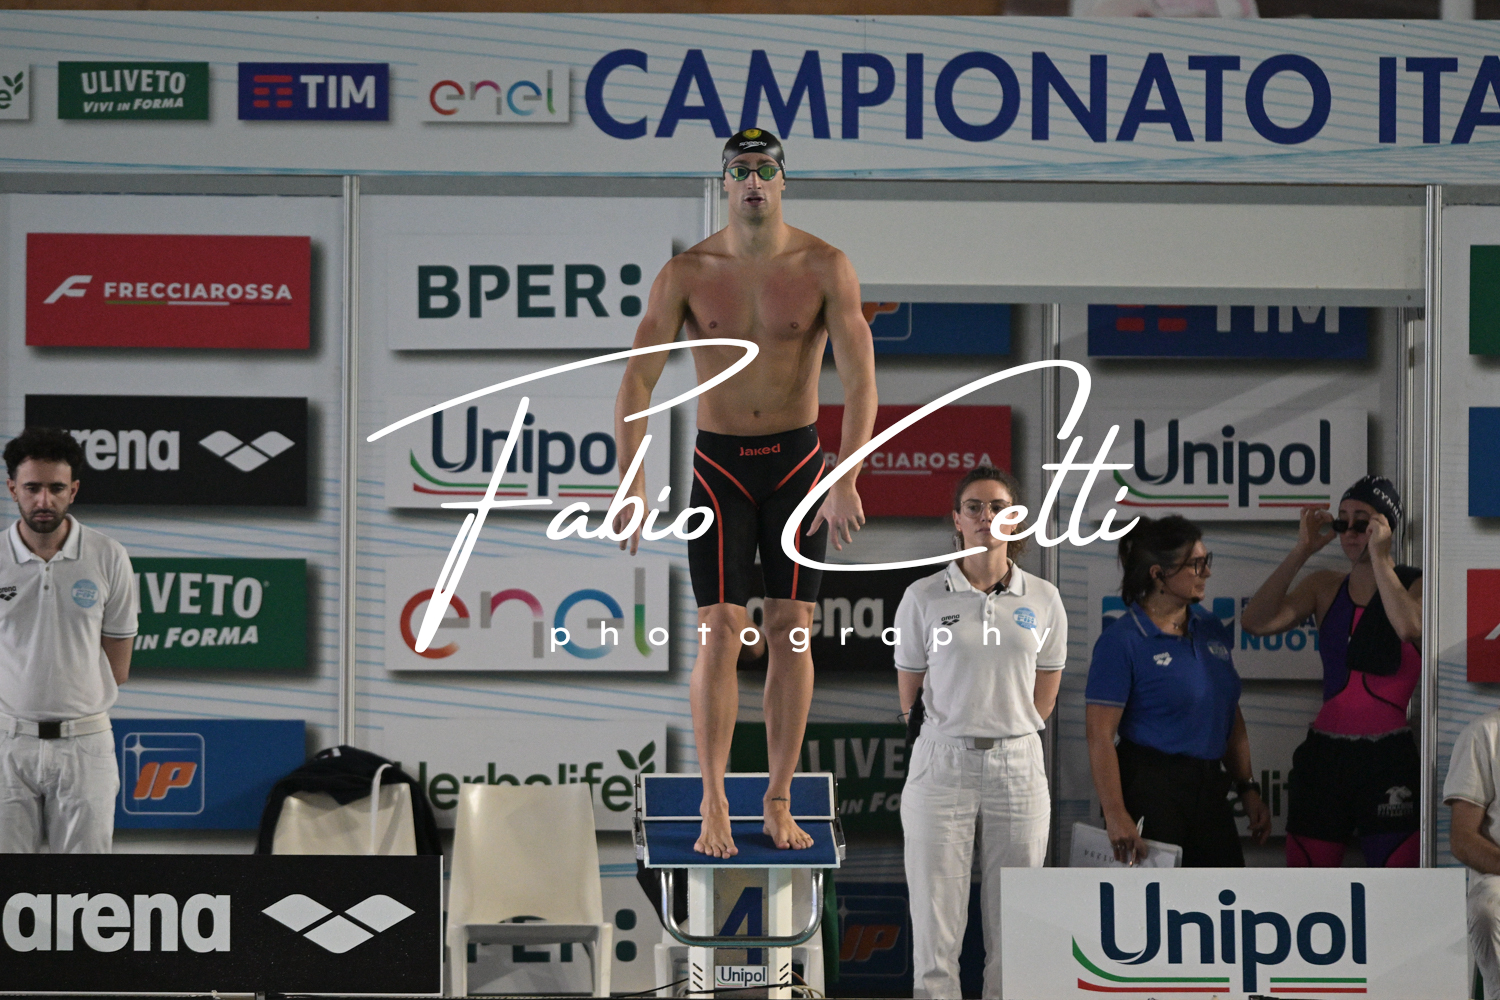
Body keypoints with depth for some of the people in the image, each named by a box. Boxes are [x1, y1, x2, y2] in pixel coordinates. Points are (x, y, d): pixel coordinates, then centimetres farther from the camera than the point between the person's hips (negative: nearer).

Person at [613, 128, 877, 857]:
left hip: (797, 461, 1)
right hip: (718, 465, 0)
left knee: (791, 631, 2)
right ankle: (714, 808, -1)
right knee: (719, 634, -7)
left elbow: (860, 380, -17)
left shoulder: (825, 269, -9)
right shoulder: (686, 274, -8)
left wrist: (846, 481, -29)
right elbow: (637, 381, -12)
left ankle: (779, 804, 10)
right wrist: (631, 483, -23)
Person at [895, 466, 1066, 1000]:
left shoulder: (1043, 599, 5)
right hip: (942, 764, -2)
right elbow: (911, 692, 6)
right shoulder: (924, 598, -1)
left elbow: (1044, 696, 13)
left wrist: (1004, 735, 13)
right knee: (935, 922, -4)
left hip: (1018, 767, 2)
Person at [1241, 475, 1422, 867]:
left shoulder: (1415, 585, 0)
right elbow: (1256, 622, -3)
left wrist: (1379, 556, -16)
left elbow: (1409, 627, -24)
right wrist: (1301, 552, -5)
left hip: (1389, 757, -4)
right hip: (1326, 754, 4)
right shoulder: (1325, 587, 11)